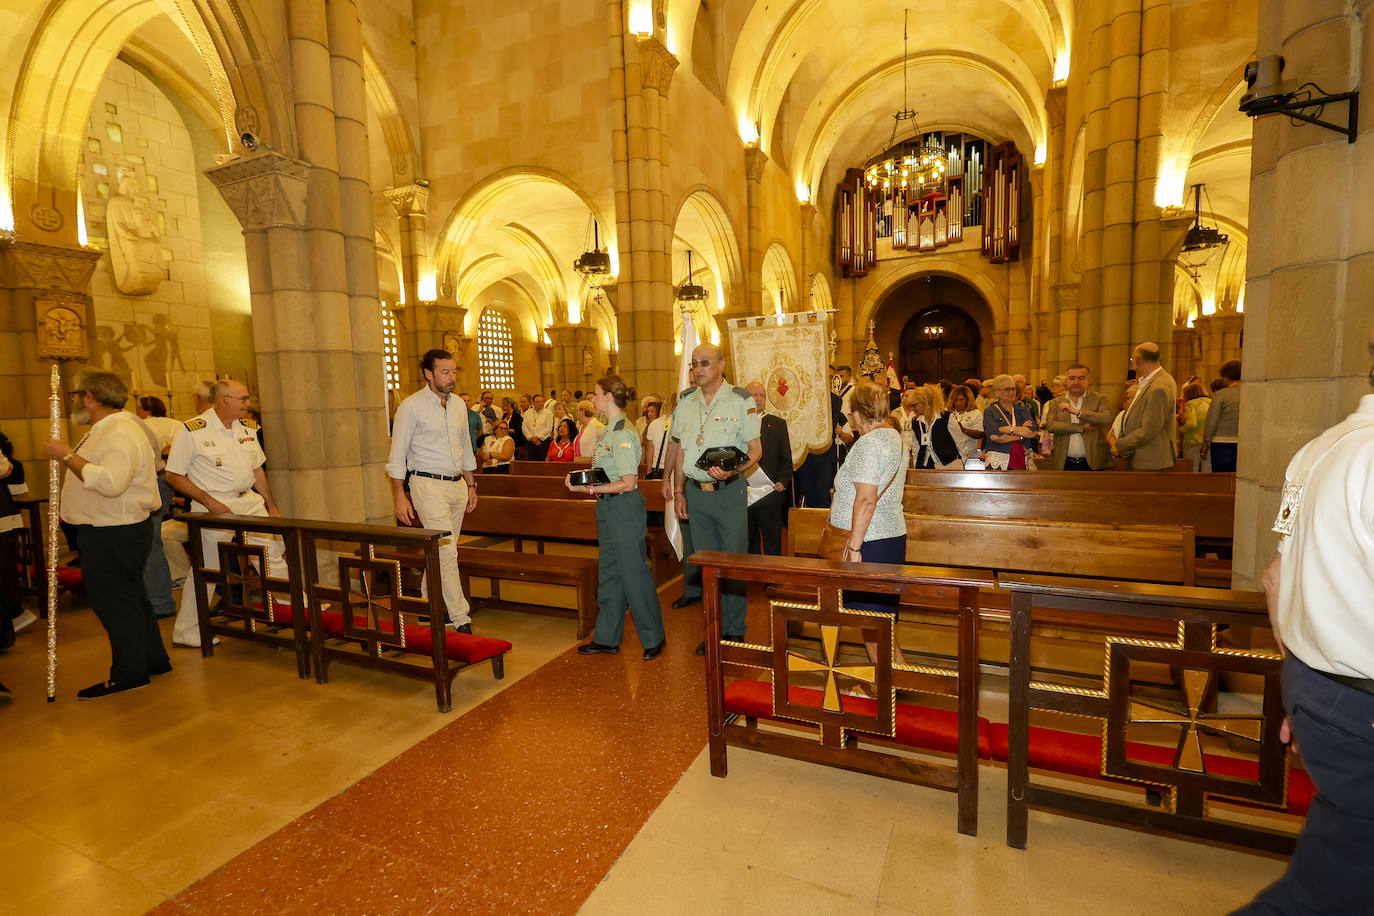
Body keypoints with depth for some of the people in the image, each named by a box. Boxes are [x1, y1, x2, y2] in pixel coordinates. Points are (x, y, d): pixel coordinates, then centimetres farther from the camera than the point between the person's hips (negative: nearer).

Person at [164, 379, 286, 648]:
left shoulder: (247, 427, 8)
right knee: (206, 568, 2)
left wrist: (272, 506, 14)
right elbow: (174, 476, -9)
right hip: (214, 506, -6)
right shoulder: (192, 430, -11)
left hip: (250, 502, 6)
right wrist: (209, 502, -17)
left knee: (273, 555, 10)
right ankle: (186, 633, 17)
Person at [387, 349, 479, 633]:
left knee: (442, 552, 12)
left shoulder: (459, 404, 11)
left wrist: (471, 485, 17)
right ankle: (461, 619, -5)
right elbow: (397, 455, -7)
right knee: (446, 552, -10)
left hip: (457, 484, 6)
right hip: (428, 485, -6)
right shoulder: (411, 406, -8)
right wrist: (400, 496, -11)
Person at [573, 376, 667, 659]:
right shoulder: (610, 430, 12)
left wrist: (589, 488, -18)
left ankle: (654, 638, 18)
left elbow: (628, 483, -21)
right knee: (608, 574, 15)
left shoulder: (623, 433, -17)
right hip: (607, 507, 10)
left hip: (624, 507, -10)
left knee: (633, 573, 1)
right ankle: (607, 638, 27)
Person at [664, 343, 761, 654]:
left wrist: (731, 470, -23)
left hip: (729, 490, -4)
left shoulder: (742, 400, -6)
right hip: (695, 491, 5)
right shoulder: (685, 401, 8)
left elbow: (755, 449, -5)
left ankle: (735, 631, 18)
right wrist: (678, 490, 10)